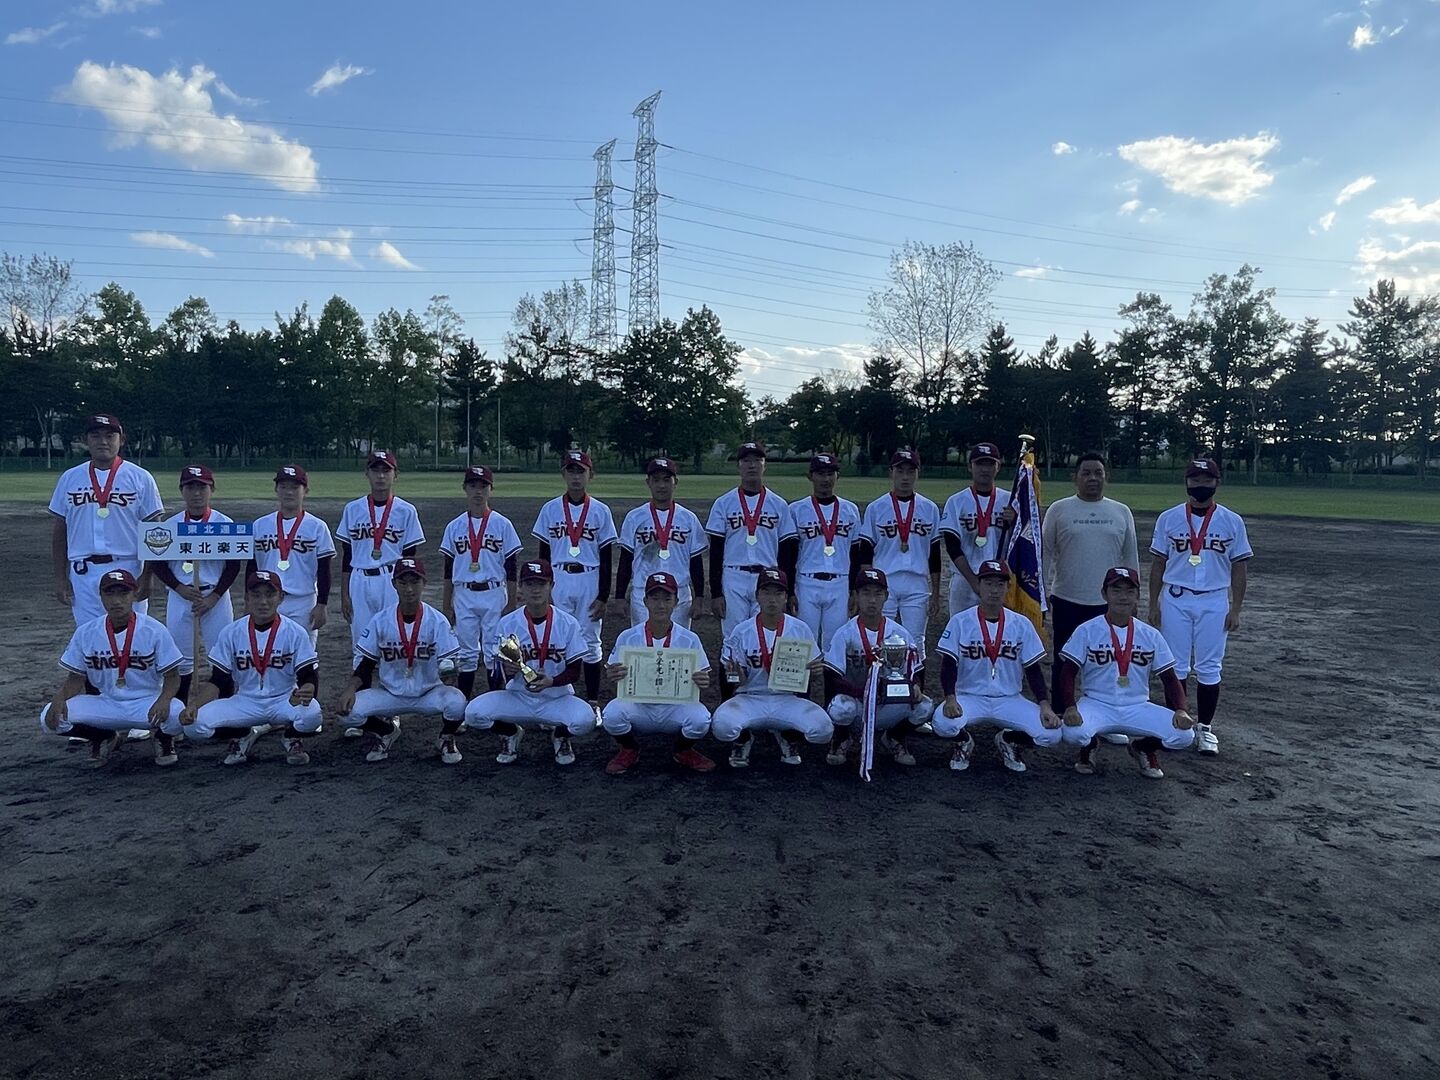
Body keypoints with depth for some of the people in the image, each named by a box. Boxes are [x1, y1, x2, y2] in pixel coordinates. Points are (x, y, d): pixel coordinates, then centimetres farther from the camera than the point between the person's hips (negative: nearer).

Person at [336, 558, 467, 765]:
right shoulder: (380, 621, -5)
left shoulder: (437, 621, -10)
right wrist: (350, 690, -16)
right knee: (350, 708, -23)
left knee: (456, 701, -33)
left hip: (428, 693, -2)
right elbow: (366, 663, 0)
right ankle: (386, 730, 12)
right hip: (390, 694, 2)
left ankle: (446, 739, 4)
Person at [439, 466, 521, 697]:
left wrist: (511, 603, -2)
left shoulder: (502, 524, 0)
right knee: (466, 653, 7)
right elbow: (448, 569, 10)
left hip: (494, 594, -2)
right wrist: (446, 605, 9)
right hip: (464, 596, 2)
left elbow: (511, 567, 1)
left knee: (494, 652, 2)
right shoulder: (455, 527, 6)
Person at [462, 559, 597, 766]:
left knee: (585, 720, -32)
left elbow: (575, 672, -4)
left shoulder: (567, 623, -8)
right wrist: (508, 670, -28)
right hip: (518, 698, 1)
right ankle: (511, 733, 10)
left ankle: (560, 735, 8)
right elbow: (505, 674, -3)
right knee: (474, 712, -24)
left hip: (557, 699, -1)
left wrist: (551, 681, -24)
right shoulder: (508, 623, -5)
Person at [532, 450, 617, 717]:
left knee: (590, 641, 5)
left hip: (590, 581, -1)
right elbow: (544, 554, 7)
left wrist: (603, 596, -3)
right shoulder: (550, 509, 4)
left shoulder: (600, 511, 0)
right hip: (558, 581, 1)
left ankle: (593, 702, 15)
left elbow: (606, 558, 1)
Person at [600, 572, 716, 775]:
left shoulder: (689, 639, -3)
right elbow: (611, 674, -1)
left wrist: (703, 681, -25)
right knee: (612, 714, -31)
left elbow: (702, 678, 0)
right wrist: (611, 676, -26)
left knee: (700, 719, -31)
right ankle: (629, 750, 6)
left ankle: (682, 750, 7)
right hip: (638, 706, 0)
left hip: (676, 707, 0)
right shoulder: (628, 637, -3)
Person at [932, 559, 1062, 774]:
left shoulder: (1021, 624, 2)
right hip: (969, 697, -2)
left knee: (1051, 733, -21)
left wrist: (1045, 705, -10)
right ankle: (964, 743, 7)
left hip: (1010, 700, 2)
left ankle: (1007, 740, 13)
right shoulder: (960, 622, -3)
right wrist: (950, 698, -23)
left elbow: (1033, 670, 4)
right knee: (943, 723, -33)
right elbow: (949, 665, -7)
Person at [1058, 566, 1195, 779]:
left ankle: (1142, 746, 15)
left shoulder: (1151, 635, 3)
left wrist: (1180, 711, -12)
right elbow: (1067, 675, -7)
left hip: (1138, 708, 3)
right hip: (1096, 704, -2)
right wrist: (1070, 707, -24)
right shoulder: (1086, 631, -6)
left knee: (1185, 735, -20)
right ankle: (1090, 745, 7)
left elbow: (1169, 678, 6)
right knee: (1073, 732, -34)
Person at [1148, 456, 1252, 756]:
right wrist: (1153, 605, 2)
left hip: (1214, 602, 0)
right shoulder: (1168, 519, 1)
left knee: (1209, 669, 4)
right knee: (1175, 666, 5)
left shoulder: (1232, 521, 1)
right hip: (1175, 600, 0)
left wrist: (1235, 609, -3)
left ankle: (1204, 728, 16)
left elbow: (1239, 568, 3)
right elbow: (1158, 564, 5)